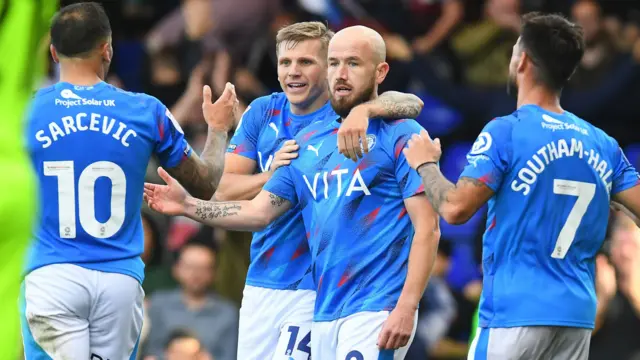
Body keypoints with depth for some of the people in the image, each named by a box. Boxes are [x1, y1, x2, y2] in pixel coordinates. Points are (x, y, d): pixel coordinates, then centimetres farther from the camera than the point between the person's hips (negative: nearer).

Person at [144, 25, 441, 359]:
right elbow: (259, 211, 16)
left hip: (376, 312, -7)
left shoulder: (400, 136, -4)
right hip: (324, 314, 7)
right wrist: (189, 206, 3)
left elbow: (426, 229, -10)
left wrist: (406, 307, -19)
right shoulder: (309, 140, 16)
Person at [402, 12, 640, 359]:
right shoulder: (602, 144, 7)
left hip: (515, 314, -6)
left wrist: (425, 165, 4)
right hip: (578, 319, 6)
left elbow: (455, 208, -14)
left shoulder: (506, 132, -9)